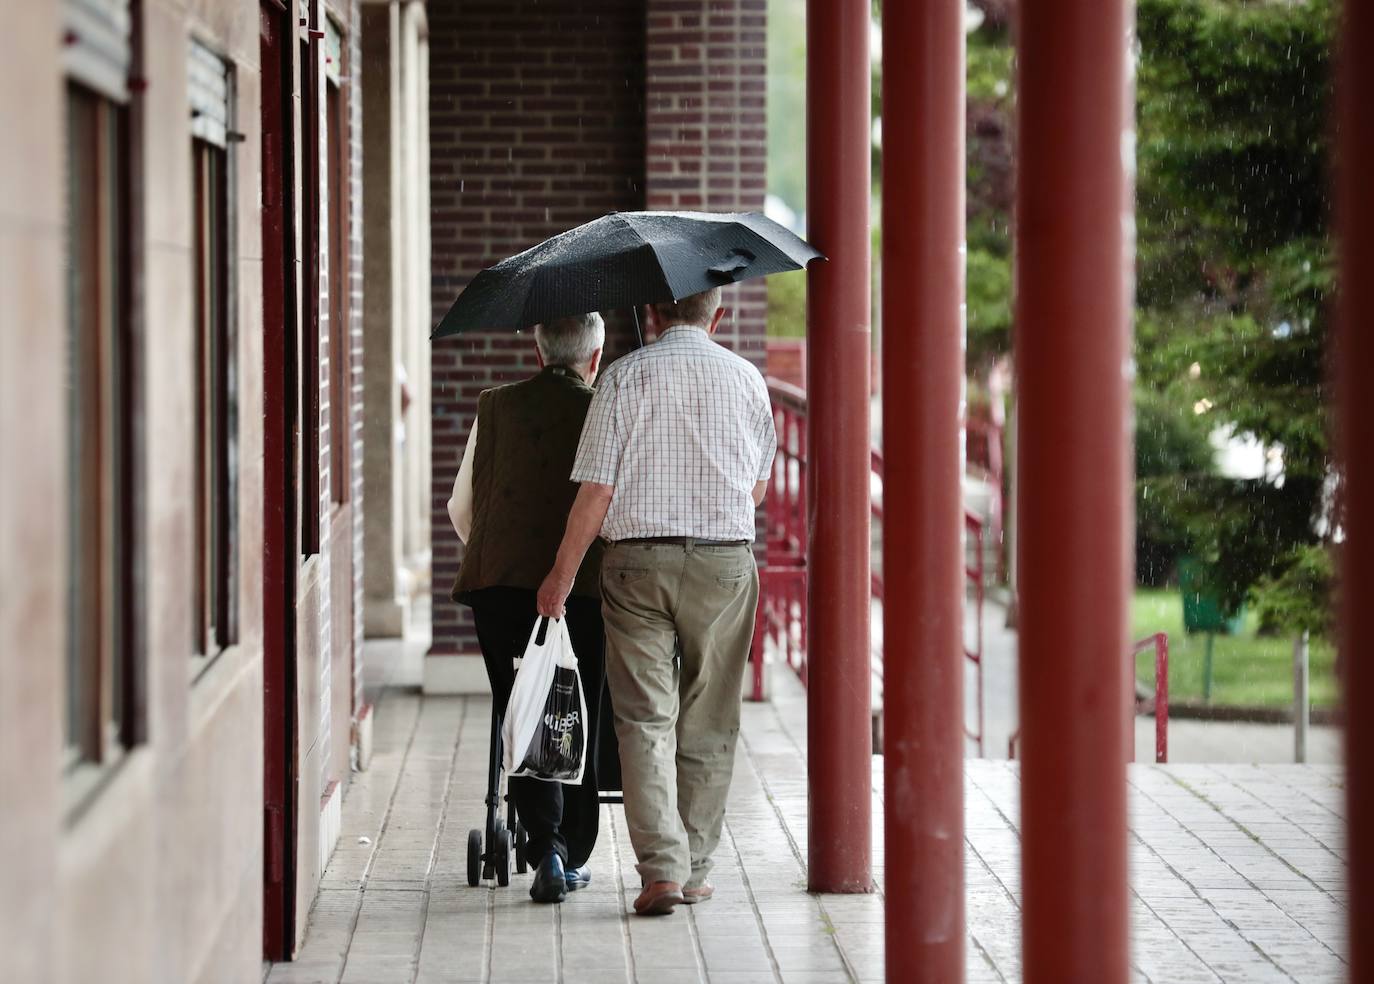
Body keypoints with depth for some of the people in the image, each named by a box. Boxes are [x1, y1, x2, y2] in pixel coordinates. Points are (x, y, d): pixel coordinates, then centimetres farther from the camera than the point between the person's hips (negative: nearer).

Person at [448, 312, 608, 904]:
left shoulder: (496, 408, 8)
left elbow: (460, 507, 15)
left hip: (500, 588, 2)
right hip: (582, 587, -1)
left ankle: (547, 848, -12)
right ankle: (573, 857, 16)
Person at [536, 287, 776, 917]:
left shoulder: (627, 376, -3)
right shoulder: (747, 380, 5)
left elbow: (596, 489, -8)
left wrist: (562, 575, 0)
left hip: (637, 562, -2)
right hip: (725, 563, 2)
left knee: (646, 720, -1)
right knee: (707, 723, 11)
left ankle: (661, 866, -13)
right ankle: (694, 869, 16)